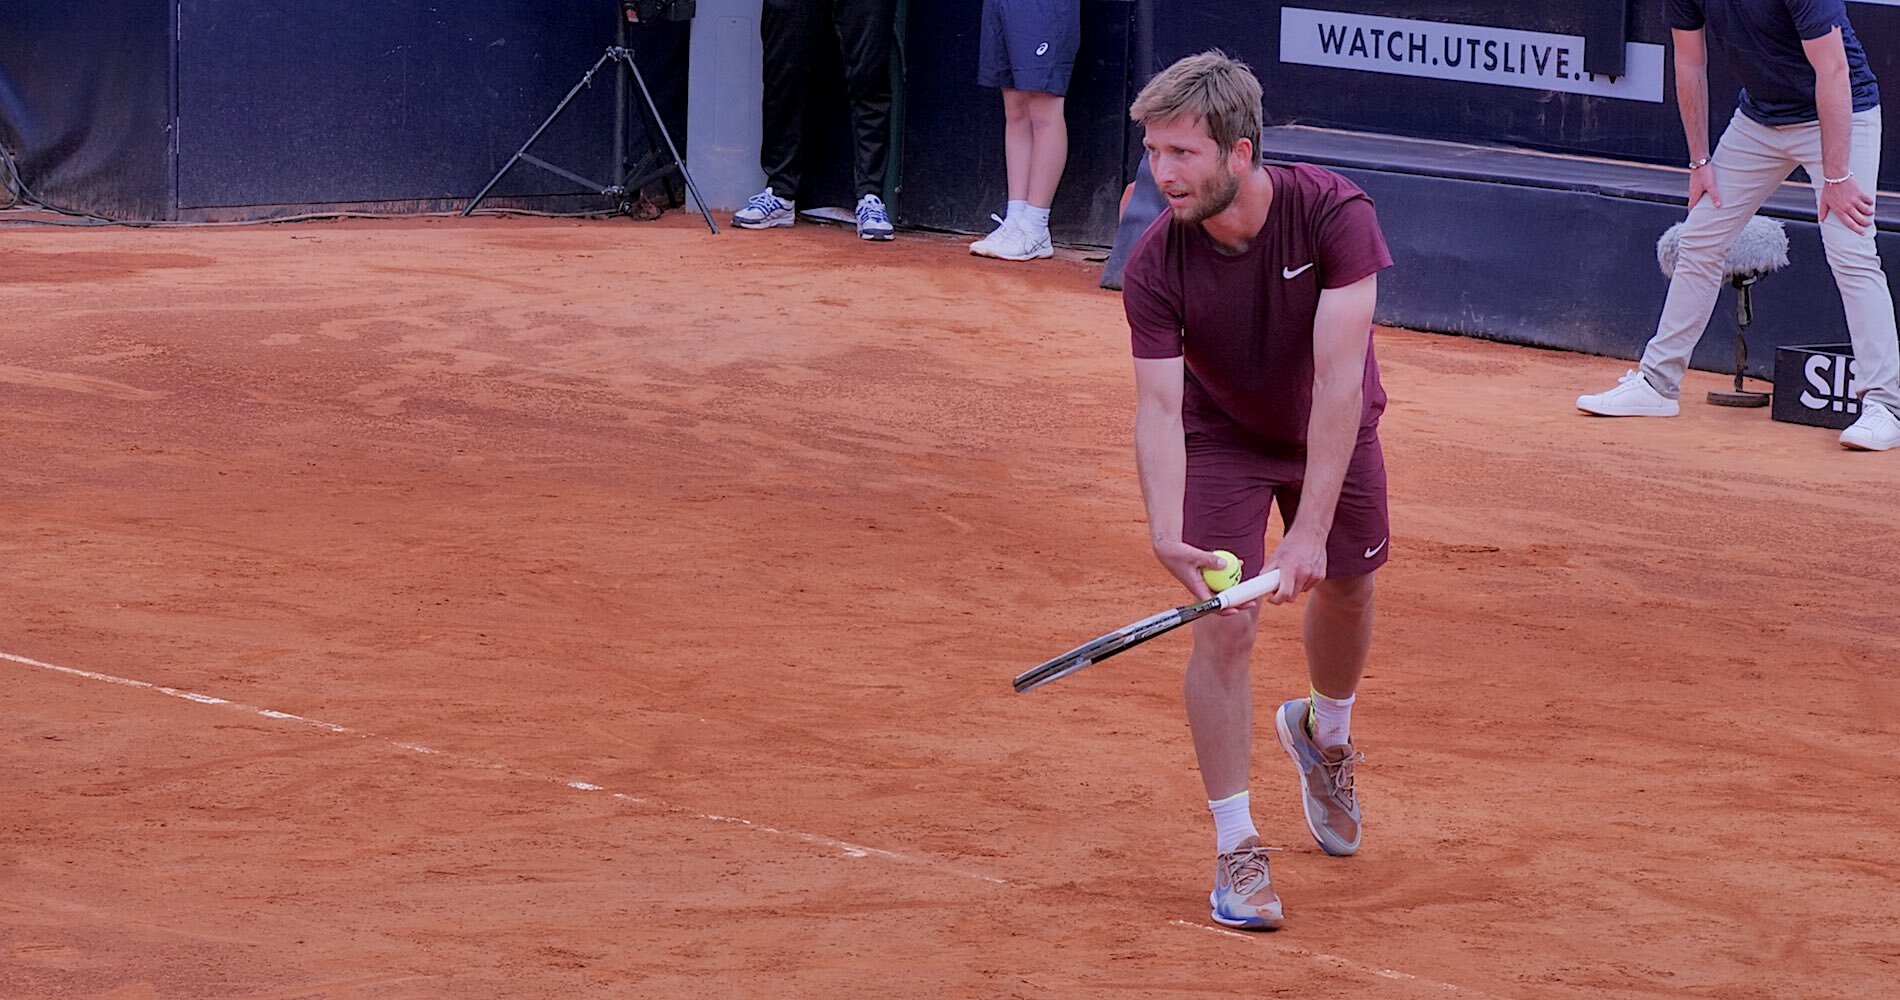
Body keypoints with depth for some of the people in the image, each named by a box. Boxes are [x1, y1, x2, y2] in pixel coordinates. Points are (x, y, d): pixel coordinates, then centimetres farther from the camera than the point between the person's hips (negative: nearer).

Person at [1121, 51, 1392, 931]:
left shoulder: (1334, 213, -34)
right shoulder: (1156, 265, -30)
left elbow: (1338, 378, -38)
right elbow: (1158, 406, -32)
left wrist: (1309, 530, -43)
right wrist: (1167, 531, -49)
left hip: (1332, 430, 1)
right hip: (1221, 437, -1)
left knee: (1345, 595, 17)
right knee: (1223, 628, -12)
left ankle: (1323, 731, 52)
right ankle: (1236, 849, -1)